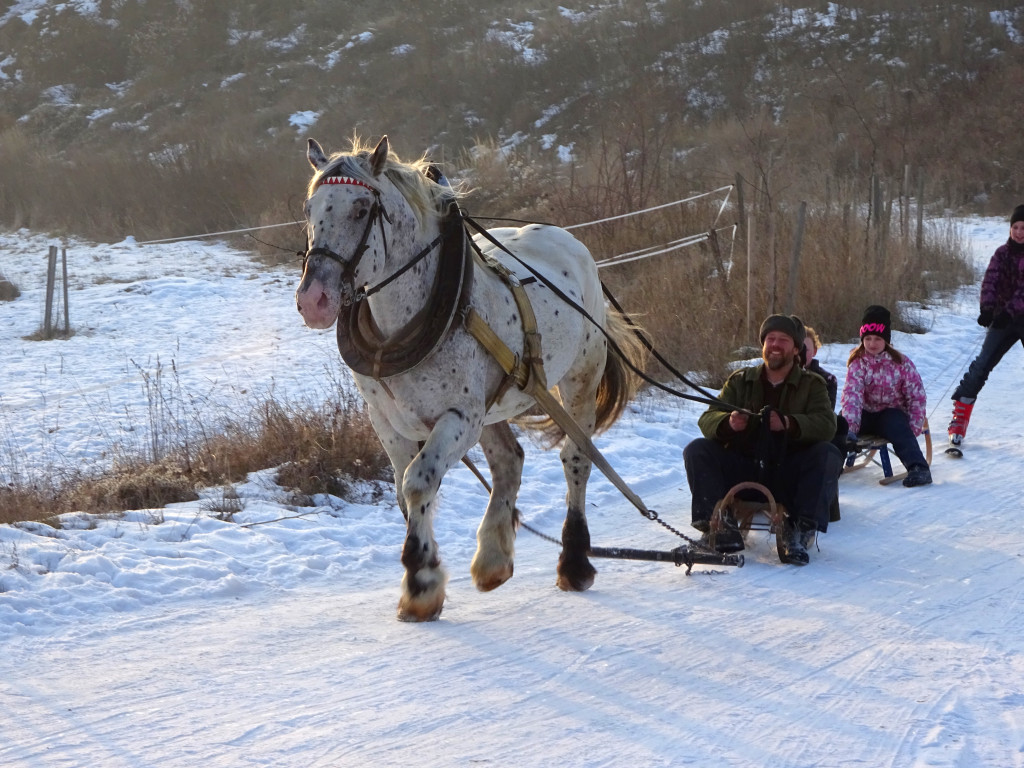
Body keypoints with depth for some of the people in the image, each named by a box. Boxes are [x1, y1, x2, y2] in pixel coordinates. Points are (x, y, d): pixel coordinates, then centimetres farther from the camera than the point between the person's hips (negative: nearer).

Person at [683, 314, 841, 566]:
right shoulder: (740, 381, 12)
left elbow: (826, 424, -12)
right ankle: (714, 523, -26)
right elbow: (707, 420, 0)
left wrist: (789, 424, -32)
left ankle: (800, 531, -32)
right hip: (741, 469, 2)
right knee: (697, 450, -18)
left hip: (787, 476, -1)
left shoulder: (812, 385, 7)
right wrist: (728, 423, -25)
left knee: (827, 455, -27)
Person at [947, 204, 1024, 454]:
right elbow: (990, 281, -7)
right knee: (981, 366, -10)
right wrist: (987, 308, -23)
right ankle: (958, 426, -11)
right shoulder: (1003, 253, 5)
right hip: (1003, 319, 1)